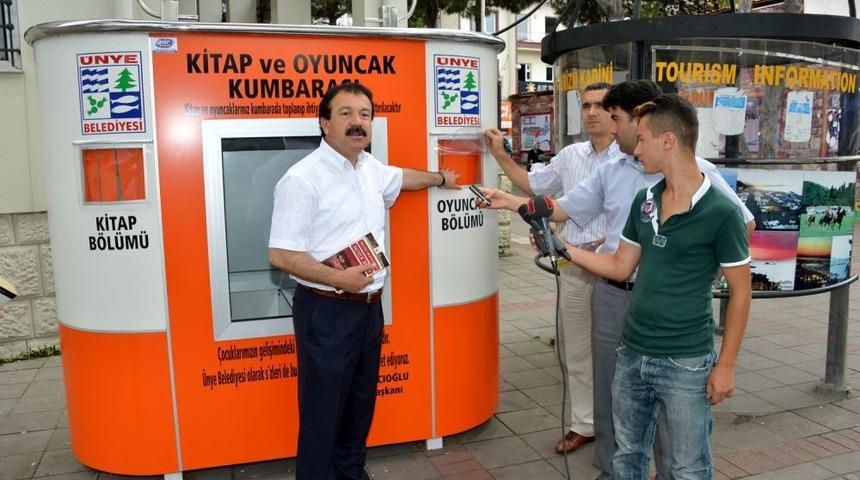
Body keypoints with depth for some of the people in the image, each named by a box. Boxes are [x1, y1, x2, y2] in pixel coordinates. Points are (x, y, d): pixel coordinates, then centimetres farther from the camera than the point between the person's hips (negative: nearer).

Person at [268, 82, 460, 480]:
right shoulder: (303, 178, -17)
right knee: (323, 412, 2)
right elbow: (280, 254, -18)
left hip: (369, 307, 8)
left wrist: (439, 178, 45)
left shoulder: (369, 167, 9)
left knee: (361, 405, 19)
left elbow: (399, 177, 32)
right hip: (327, 312, -8)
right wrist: (339, 279, -25)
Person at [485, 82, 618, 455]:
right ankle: (584, 424, 28)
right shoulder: (570, 156, 9)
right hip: (575, 265, 6)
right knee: (576, 351, 13)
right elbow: (532, 184, 21)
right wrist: (501, 155, 15)